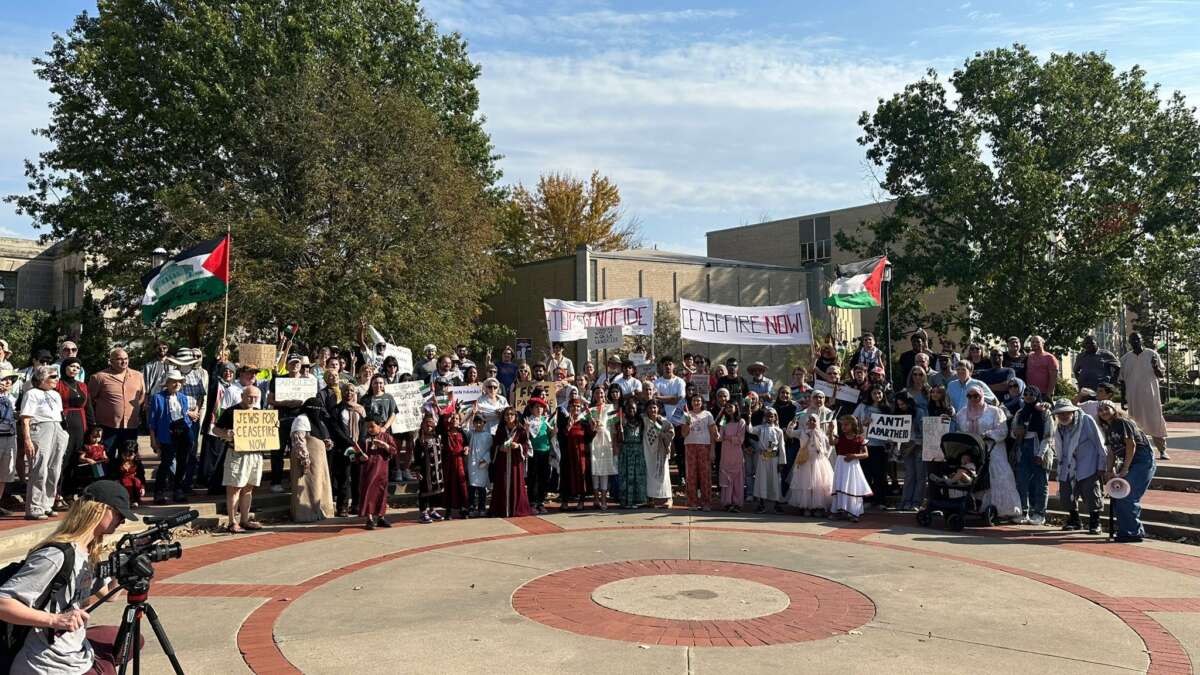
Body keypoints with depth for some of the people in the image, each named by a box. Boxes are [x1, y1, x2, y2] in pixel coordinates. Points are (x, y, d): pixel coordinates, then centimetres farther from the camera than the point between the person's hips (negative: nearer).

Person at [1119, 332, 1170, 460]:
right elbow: (1122, 380, 10)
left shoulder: (1152, 354, 2)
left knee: (1156, 421, -3)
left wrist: (1155, 366, -18)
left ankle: (1162, 450, 3)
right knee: (1135, 423, 5)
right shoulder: (1125, 358, 6)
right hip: (1133, 396, 2)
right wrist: (1123, 399, 5)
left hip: (1150, 395, -2)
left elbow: (1160, 375, 3)